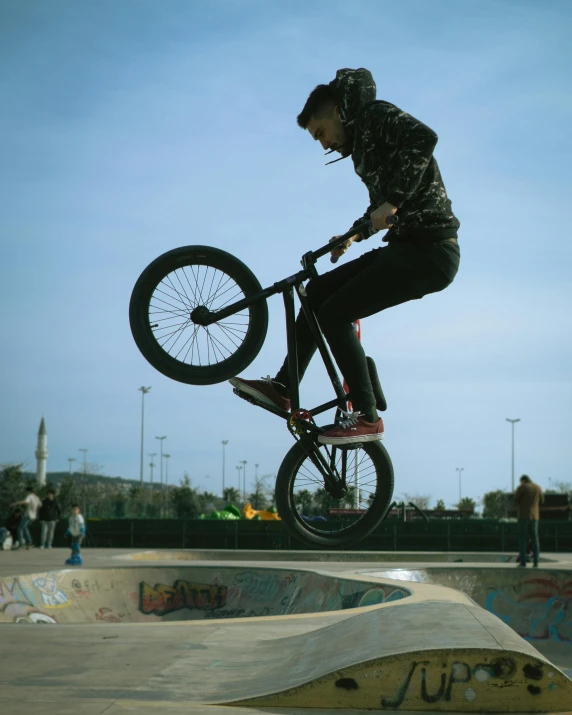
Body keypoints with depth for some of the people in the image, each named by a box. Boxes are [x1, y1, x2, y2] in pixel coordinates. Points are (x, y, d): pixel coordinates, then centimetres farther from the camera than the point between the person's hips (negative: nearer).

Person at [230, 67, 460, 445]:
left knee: (335, 313, -12)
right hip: (408, 248, 10)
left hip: (428, 251, -10)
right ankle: (283, 387, 15)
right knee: (319, 290, 11)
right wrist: (355, 234, 14)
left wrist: (393, 201, -33)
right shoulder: (363, 141, 22)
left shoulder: (378, 115, -7)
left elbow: (424, 137, -27)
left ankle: (367, 417, -7)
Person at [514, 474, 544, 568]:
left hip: (523, 516, -4)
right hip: (534, 516, 4)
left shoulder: (522, 487, -7)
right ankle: (535, 562, 4)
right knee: (535, 539, 8)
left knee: (522, 539, -1)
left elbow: (516, 500, -8)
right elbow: (541, 501, 16)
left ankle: (522, 562, -5)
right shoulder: (538, 488, 8)